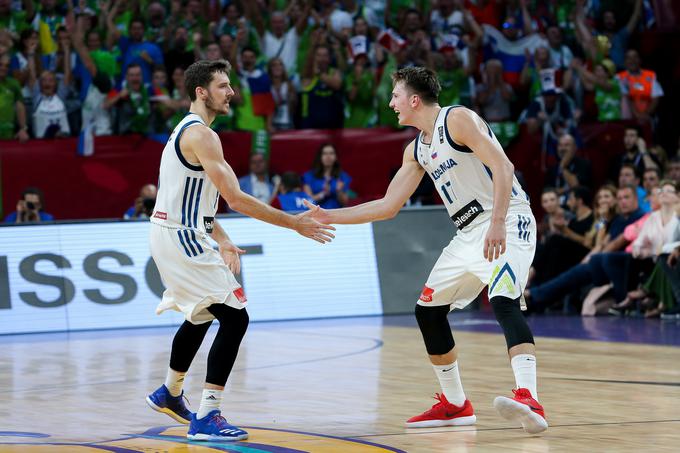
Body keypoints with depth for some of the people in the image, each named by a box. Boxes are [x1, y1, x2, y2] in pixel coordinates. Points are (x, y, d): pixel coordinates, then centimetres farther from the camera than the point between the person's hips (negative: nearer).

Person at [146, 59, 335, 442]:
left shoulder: (187, 131, 15)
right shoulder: (201, 135, -18)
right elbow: (236, 199, -24)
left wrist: (222, 241, 16)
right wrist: (295, 224, -19)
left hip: (173, 235, 11)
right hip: (183, 239, -11)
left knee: (200, 317, 29)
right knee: (235, 318, -14)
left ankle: (170, 394, 47)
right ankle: (206, 418, -17)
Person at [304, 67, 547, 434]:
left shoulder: (458, 119, -11)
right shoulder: (416, 150, 15)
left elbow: (502, 166, -21)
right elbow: (388, 206, 19)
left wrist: (497, 224, -31)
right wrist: (329, 217, 16)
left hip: (507, 223, -10)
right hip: (470, 233, 10)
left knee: (503, 301, -30)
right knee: (427, 310, 11)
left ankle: (529, 400, -43)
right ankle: (454, 404, 22)